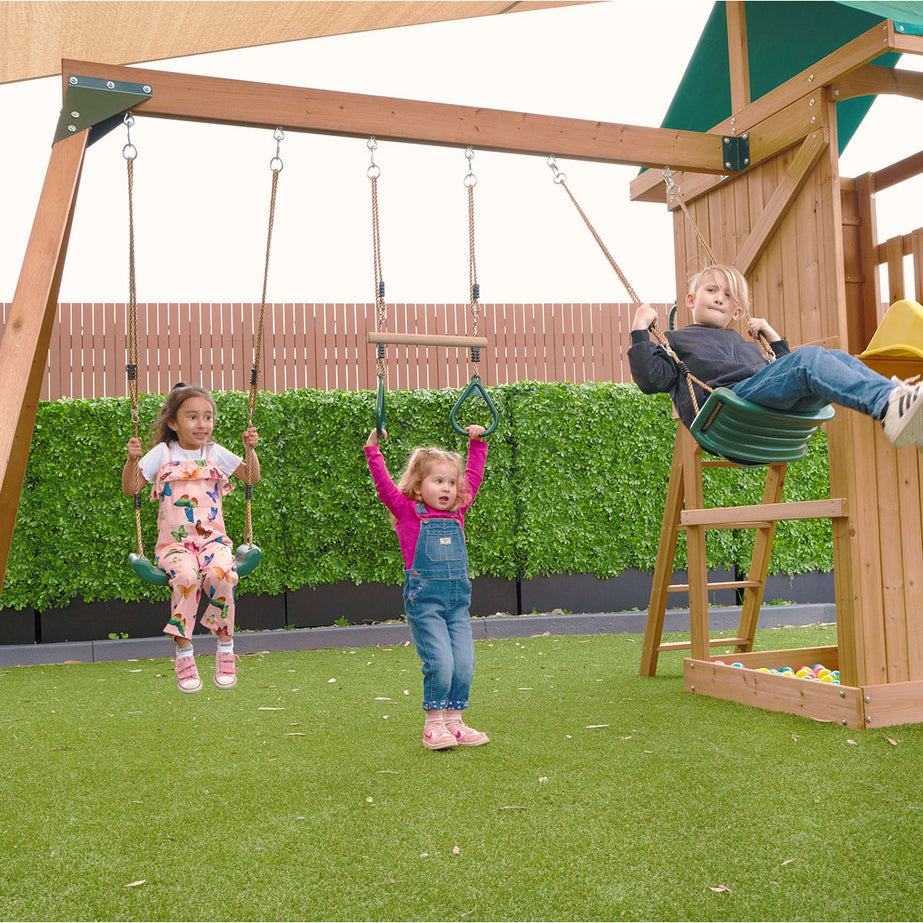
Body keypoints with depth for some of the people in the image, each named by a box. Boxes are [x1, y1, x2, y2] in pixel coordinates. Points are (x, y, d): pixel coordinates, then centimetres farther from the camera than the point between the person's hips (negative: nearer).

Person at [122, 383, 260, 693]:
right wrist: (132, 459, -11)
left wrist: (251, 450, 2)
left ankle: (225, 647, -13)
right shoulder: (163, 453, 6)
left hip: (212, 538, 2)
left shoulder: (215, 453, 12)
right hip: (174, 541, -1)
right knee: (186, 575, -36)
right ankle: (184, 652, -20)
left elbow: (252, 478, 18)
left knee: (221, 573, -33)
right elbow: (130, 488, 5)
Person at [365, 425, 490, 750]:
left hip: (458, 597, 5)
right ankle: (433, 724, 7)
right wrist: (373, 448, -17)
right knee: (440, 663, -10)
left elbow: (474, 477, 20)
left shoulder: (457, 512, 12)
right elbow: (384, 485, -10)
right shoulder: (408, 512, 0)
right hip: (423, 598, -5)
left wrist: (477, 443, 18)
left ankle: (454, 721, 18)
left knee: (464, 664, 2)